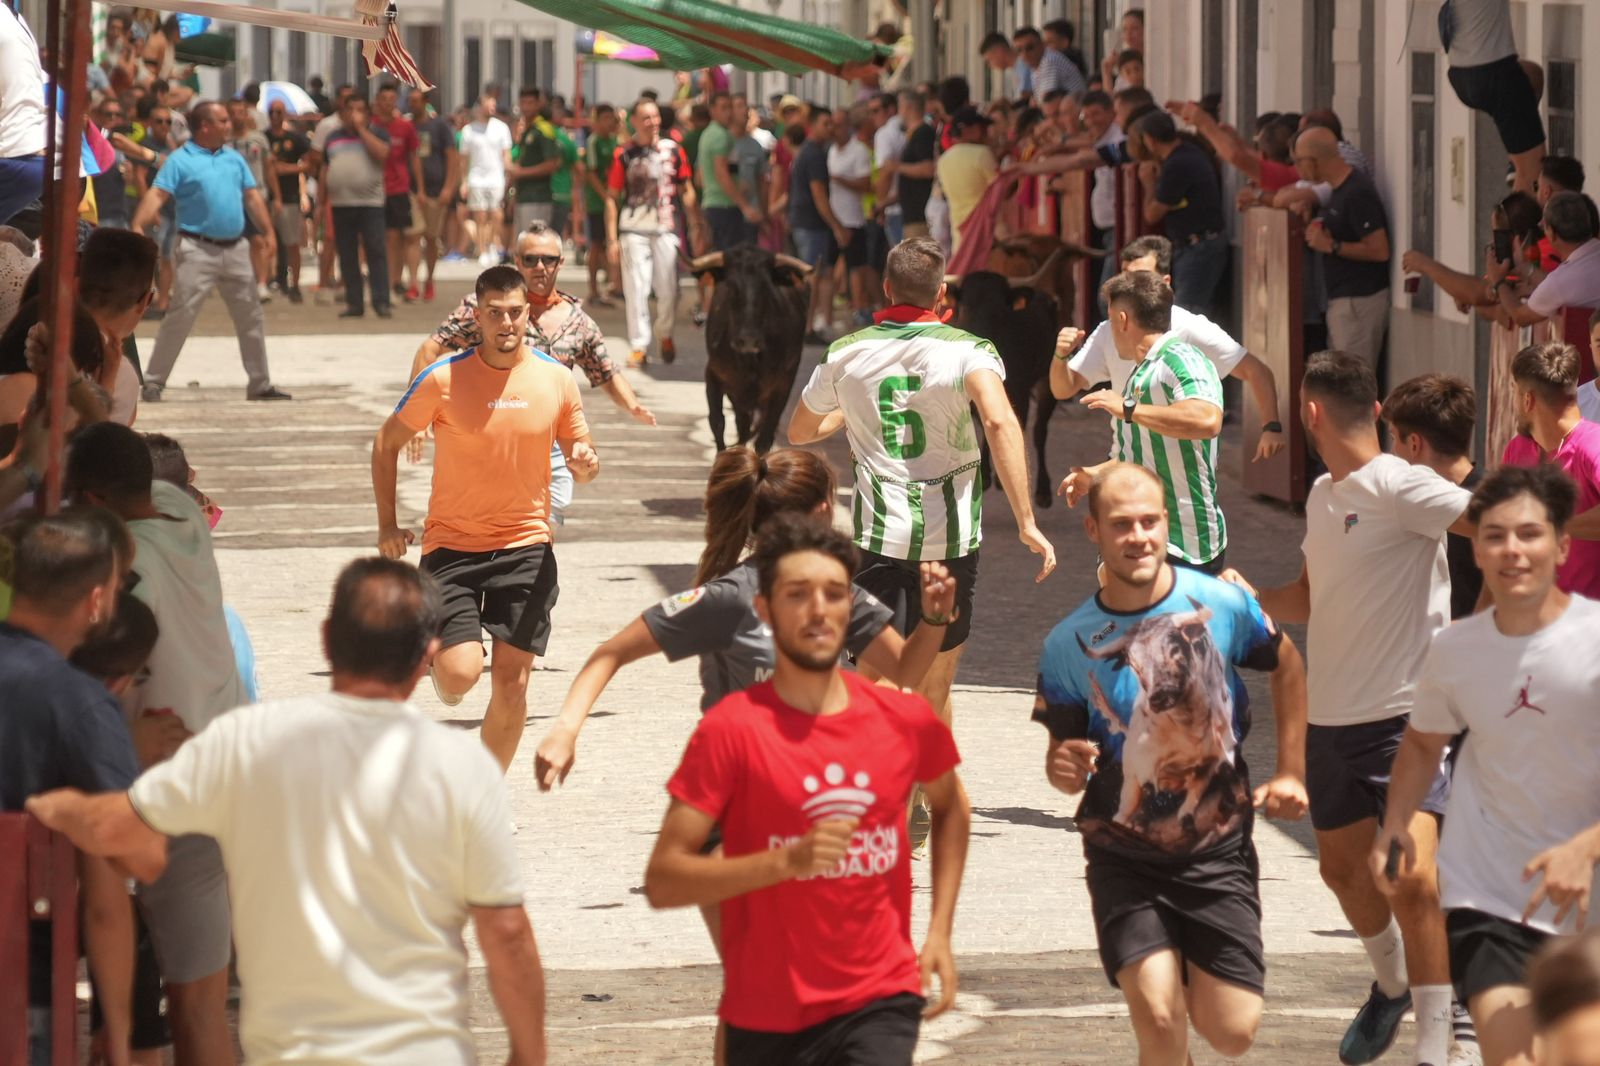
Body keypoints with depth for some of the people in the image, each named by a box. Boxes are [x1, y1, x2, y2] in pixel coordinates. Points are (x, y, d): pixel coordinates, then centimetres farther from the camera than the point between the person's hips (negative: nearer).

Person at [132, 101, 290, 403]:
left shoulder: (234, 159, 13)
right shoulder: (181, 161, -5)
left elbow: (252, 197, 16)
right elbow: (156, 196, -14)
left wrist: (268, 232, 9)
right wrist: (138, 228, -26)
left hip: (235, 249, 6)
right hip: (198, 250, -6)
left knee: (251, 318, 10)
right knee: (180, 316, -9)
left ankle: (260, 383, 20)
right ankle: (153, 382, -3)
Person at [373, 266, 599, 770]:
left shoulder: (557, 379, -1)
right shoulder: (443, 379, -8)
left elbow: (578, 453, 12)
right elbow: (386, 443, 4)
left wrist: (584, 465, -13)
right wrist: (388, 523, -1)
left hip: (526, 547, 2)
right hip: (452, 545, -2)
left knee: (511, 682, 0)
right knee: (459, 675, -16)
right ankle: (436, 651, 22)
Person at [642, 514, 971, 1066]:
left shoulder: (904, 720, 1)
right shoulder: (732, 729, -10)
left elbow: (950, 809, 24)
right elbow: (663, 880, -14)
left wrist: (939, 932, 15)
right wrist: (787, 861, -25)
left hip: (881, 1003, 1)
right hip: (768, 1016, -1)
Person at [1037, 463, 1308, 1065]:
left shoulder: (1221, 605, -8)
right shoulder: (1069, 645, -9)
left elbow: (1287, 667, 11)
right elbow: (1064, 756, 1)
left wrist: (1291, 773, 10)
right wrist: (1064, 769, -22)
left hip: (1219, 852, 1)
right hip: (1126, 860, -1)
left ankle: (1193, 977, 35)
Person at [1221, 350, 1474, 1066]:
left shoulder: (1397, 486, -14)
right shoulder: (1322, 496, 12)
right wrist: (1246, 599, 9)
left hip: (1407, 714, -9)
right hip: (1332, 714, 9)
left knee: (1412, 876, -18)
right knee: (1343, 865, 21)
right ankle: (1391, 986, 47)